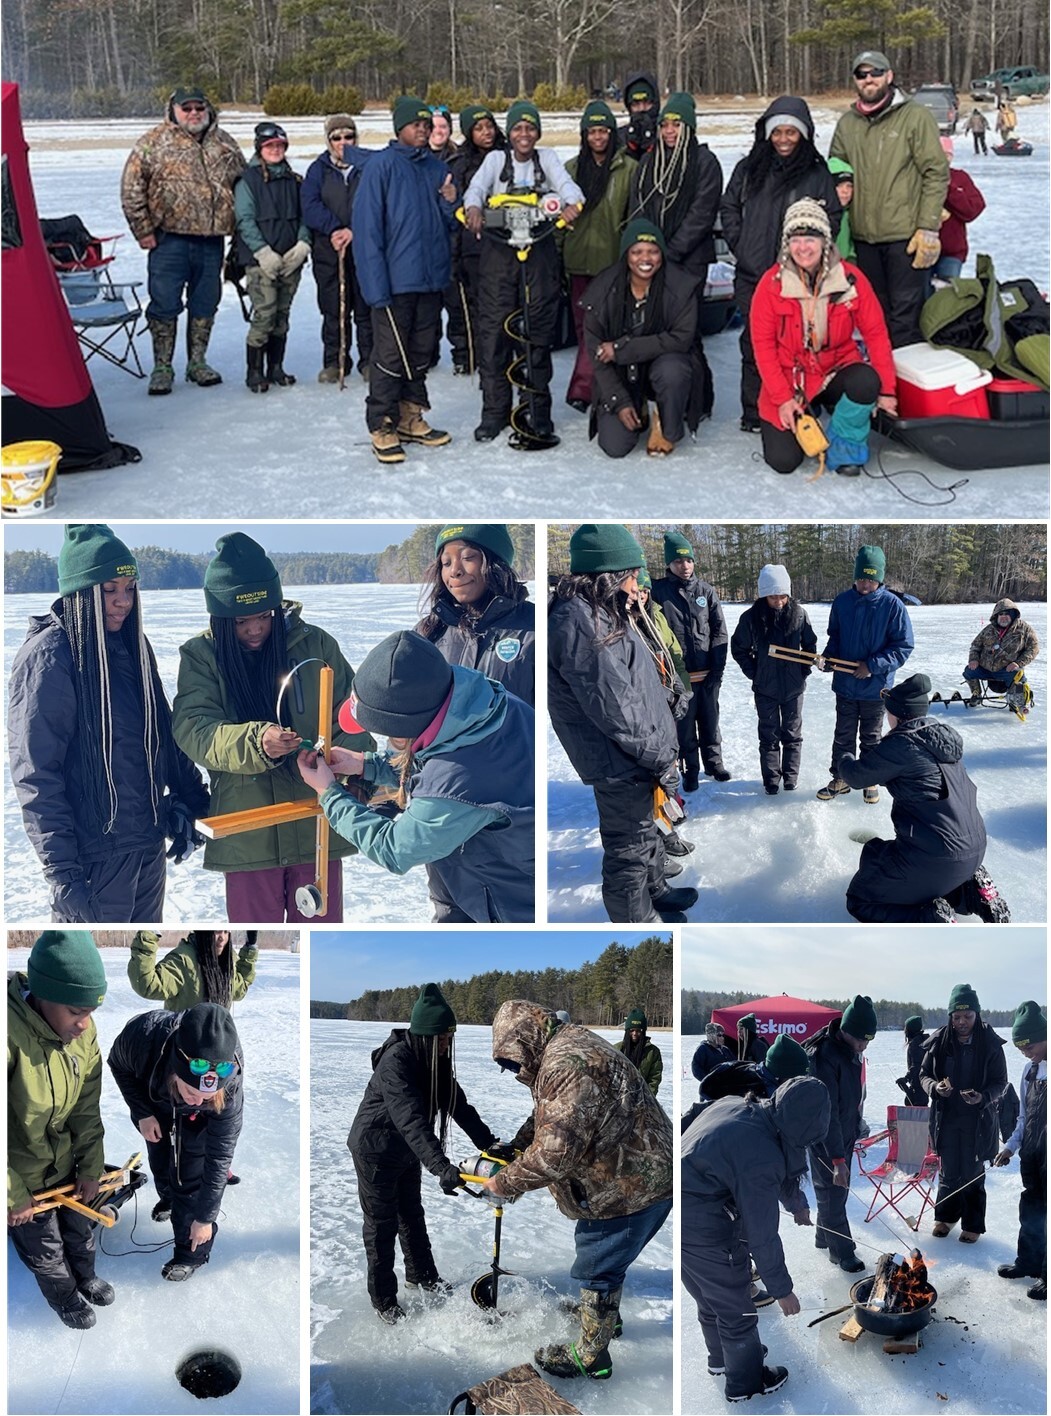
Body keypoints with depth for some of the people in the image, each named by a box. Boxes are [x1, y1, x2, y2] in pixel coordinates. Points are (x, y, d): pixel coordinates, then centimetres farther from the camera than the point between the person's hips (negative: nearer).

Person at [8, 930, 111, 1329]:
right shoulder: (10, 1035, -39)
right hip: (22, 1181, -5)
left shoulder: (83, 1031, -17)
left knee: (80, 1229, 27)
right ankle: (64, 1298, 48)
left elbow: (87, 1108, -3)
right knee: (45, 1249, 20)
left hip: (66, 1167, 5)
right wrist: (13, 1197, -21)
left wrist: (90, 1168, -1)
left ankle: (85, 1278, 56)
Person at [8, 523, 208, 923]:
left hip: (149, 842, 8)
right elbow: (35, 775, -17)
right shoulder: (49, 657, -14)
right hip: (94, 855, -7)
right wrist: (61, 870, -20)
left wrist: (188, 801, 10)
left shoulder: (130, 646, 10)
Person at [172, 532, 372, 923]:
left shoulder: (315, 644, -3)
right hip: (246, 830, 0)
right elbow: (192, 728, -16)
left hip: (317, 825, 1)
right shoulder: (201, 655, -4)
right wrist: (255, 741, -34)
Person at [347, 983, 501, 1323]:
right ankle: (383, 1300, 20)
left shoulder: (435, 1059, -7)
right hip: (375, 1151, -8)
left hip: (406, 1150, 8)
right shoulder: (395, 1061, -34)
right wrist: (442, 1167, -52)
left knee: (412, 1215, 23)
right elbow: (411, 1119, -44)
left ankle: (421, 1275, 42)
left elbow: (458, 1105, -6)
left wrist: (490, 1144, -15)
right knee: (382, 1224, 5)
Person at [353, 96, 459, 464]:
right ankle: (382, 426, 3)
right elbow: (367, 227, -11)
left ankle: (410, 417, 24)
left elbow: (450, 225, 20)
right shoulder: (381, 165, -6)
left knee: (420, 354, 13)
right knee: (390, 356, -4)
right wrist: (376, 283, -18)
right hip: (395, 280, -6)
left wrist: (450, 203, -4)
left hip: (431, 279, 6)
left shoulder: (437, 169, 12)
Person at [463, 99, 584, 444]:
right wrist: (474, 208, -32)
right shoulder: (496, 159, 9)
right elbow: (477, 186, -8)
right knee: (494, 328, -5)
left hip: (540, 251, 1)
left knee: (540, 329, -1)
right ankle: (495, 410, 1)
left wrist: (573, 203, -30)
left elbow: (566, 183, -6)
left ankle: (539, 409, 6)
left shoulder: (547, 158, 11)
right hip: (498, 251, 0)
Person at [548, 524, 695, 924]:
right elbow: (615, 711, -27)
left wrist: (661, 747, 18)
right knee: (630, 847, 8)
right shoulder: (579, 626, -27)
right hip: (620, 763, -11)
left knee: (645, 829, 29)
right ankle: (636, 920, 25)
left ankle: (655, 891, 49)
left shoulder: (595, 613, 6)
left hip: (636, 755, 11)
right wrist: (661, 757, -17)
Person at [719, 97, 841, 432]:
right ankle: (753, 413, 10)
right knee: (755, 342, 3)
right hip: (751, 274, 2)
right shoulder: (748, 169, 11)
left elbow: (831, 219, 5)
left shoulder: (818, 173, 4)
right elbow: (729, 209, 17)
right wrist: (740, 245, 5)